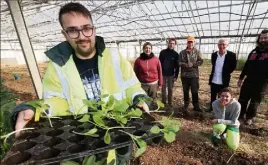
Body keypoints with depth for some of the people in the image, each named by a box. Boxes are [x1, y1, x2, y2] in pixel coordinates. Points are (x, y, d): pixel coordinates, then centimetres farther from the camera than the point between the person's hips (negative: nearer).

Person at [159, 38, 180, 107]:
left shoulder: (176, 54, 1)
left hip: (171, 75, 0)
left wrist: (176, 76, -4)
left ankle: (170, 103, 20)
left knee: (170, 89, 8)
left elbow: (177, 66, 1)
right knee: (163, 89, 8)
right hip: (163, 74, 0)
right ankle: (163, 102, 21)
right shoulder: (163, 52, 0)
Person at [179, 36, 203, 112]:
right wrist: (185, 65, -19)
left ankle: (196, 106, 19)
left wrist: (193, 64, -18)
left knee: (195, 91, 4)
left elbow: (200, 61, -3)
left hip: (194, 74, -1)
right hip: (184, 75, 1)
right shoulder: (182, 52, 4)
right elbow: (179, 62, -2)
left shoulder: (197, 52, 3)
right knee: (185, 91, 12)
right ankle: (186, 105, 27)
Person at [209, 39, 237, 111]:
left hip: (223, 82, -3)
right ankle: (211, 109, 34)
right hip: (213, 81, 3)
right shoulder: (214, 55, 3)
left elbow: (233, 67, 1)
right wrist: (214, 73, 12)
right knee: (212, 97, 16)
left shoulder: (231, 55, -8)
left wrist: (226, 74, 1)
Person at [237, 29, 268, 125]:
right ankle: (240, 116, 23)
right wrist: (241, 78, 13)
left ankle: (250, 118, 27)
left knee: (255, 102, 10)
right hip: (248, 81, 4)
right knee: (242, 100, 9)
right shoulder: (254, 51, 9)